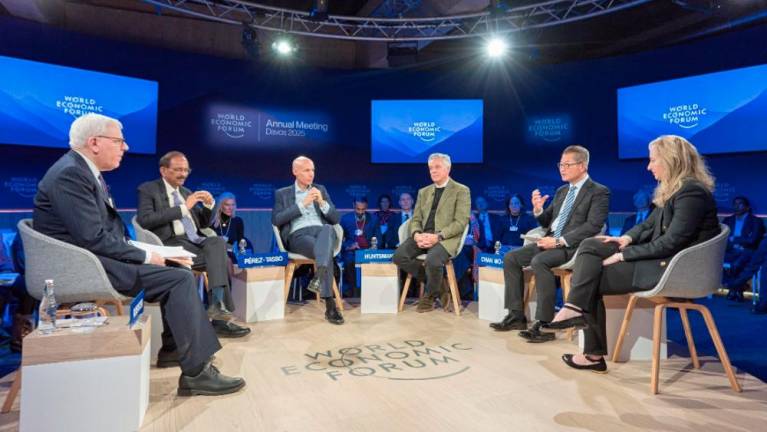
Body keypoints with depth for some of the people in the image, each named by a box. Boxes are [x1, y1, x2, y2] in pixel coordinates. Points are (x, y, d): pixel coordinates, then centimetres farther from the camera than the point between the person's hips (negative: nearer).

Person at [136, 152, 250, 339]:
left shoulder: (187, 192, 23)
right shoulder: (148, 189, 5)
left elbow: (202, 224, 24)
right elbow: (145, 220, -13)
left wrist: (208, 205, 3)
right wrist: (183, 208, -16)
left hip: (196, 241, 6)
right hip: (173, 244, -6)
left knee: (218, 241, -27)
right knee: (222, 259, -25)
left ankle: (217, 304, -29)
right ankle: (221, 317, -20)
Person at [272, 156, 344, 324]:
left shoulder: (321, 190, 23)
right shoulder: (282, 194, 16)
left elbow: (335, 219, 16)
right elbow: (276, 220, -1)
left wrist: (322, 202, -3)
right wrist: (302, 204, -7)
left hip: (321, 231, 2)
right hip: (298, 236, -2)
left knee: (328, 229, -39)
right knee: (325, 252, -36)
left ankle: (319, 276, -53)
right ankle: (330, 305, -38)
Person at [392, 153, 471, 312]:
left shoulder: (461, 191, 3)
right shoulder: (423, 192, 20)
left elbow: (460, 222, -7)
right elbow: (416, 219, 14)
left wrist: (437, 236, -21)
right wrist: (417, 234, -10)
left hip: (446, 238, -5)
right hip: (423, 236, 6)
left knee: (432, 261, -35)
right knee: (399, 256, -20)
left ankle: (430, 295, 0)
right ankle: (437, 285, -1)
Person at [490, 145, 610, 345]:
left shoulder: (599, 192, -3)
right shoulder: (562, 191, 19)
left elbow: (592, 227, -16)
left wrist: (559, 241, -21)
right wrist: (538, 209, -1)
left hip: (572, 246, -8)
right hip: (551, 242, 8)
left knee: (539, 261, -33)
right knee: (511, 257, -7)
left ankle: (544, 323, -25)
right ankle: (516, 315, -1)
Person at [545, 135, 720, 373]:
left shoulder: (691, 192, -18)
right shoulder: (672, 189, 12)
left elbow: (671, 243, -23)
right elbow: (649, 225, 17)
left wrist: (623, 255, -19)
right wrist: (627, 238, -3)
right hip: (660, 257, 9)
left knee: (594, 280, -9)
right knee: (590, 246, -5)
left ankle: (594, 354, 5)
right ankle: (575, 307, -16)